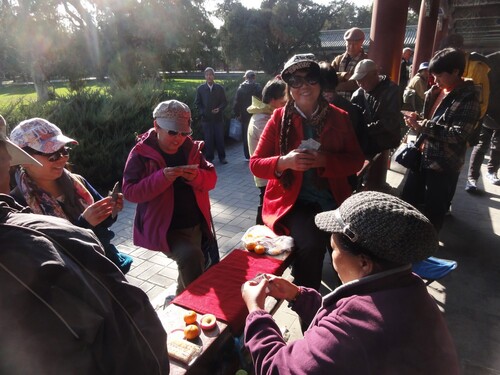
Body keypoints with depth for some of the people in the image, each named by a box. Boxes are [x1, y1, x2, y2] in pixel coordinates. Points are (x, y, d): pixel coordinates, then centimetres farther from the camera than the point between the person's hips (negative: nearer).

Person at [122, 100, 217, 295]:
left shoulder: (191, 148, 2)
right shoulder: (141, 153, -12)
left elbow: (211, 178, 3)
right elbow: (130, 191, -17)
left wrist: (197, 177, -21)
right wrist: (162, 178, -31)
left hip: (195, 225, 6)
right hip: (163, 227, -6)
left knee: (189, 267, 21)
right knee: (191, 256, -30)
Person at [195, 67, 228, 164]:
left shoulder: (220, 88, 3)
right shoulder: (200, 88, 3)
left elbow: (224, 102, 6)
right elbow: (197, 103, 8)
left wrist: (219, 109, -12)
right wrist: (202, 112, -6)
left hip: (218, 117, 0)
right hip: (206, 118, 0)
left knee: (220, 138, 3)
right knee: (208, 139, 2)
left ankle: (222, 157, 16)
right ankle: (209, 158, 12)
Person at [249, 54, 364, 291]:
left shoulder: (339, 117, 6)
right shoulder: (279, 118, 1)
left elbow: (356, 160, 5)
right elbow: (255, 164, 0)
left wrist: (326, 160, -15)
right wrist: (285, 162, -20)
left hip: (332, 200, 3)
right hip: (291, 201, -2)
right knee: (311, 244, -27)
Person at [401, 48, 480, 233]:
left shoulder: (468, 99, -14)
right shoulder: (435, 91, 7)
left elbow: (458, 135, -23)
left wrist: (422, 125, -23)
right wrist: (416, 120, -2)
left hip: (444, 165, -7)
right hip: (422, 157, 7)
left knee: (433, 212, 8)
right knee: (407, 201, 18)